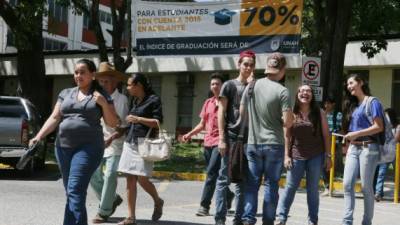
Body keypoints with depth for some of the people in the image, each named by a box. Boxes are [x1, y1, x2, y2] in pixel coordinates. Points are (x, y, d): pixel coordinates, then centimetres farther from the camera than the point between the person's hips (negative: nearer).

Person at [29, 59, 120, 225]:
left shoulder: (102, 95, 5)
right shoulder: (66, 94, 15)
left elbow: (113, 123, 3)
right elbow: (54, 118, 11)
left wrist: (104, 104, -11)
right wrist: (38, 136, -2)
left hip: (88, 147, -5)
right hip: (63, 147, 5)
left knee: (75, 191, -16)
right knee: (72, 192, 9)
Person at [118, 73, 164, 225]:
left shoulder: (153, 100, -5)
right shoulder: (135, 101, 16)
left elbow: (158, 123, -11)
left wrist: (138, 119, -13)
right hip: (130, 143, 7)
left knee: (142, 179, -9)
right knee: (130, 180, 2)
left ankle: (158, 202, 20)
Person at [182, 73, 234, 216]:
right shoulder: (208, 103, 16)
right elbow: (202, 124, 19)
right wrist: (190, 134, 8)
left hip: (220, 142, -7)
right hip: (208, 142, 7)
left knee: (211, 173, -13)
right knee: (213, 174, 13)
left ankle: (204, 206, -13)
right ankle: (228, 195, 33)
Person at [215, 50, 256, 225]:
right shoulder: (230, 85, 2)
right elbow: (221, 112, -3)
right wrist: (221, 138, -10)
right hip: (231, 137, -4)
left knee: (243, 181, 7)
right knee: (224, 179, -3)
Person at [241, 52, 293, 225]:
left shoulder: (251, 86, 0)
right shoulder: (282, 91, -11)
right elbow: (288, 122, -14)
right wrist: (280, 120, 7)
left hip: (253, 143, 3)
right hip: (274, 144, -3)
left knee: (252, 183, 8)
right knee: (271, 184, 6)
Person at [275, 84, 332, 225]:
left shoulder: (319, 113, 1)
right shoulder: (292, 113, 2)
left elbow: (326, 135, 2)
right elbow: (287, 136, 3)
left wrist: (328, 156, -2)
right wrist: (286, 155, -3)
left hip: (315, 156, 0)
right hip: (296, 156, 0)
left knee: (313, 189, 7)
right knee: (290, 187, -1)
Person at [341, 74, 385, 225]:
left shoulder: (372, 102, -4)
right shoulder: (352, 105, 18)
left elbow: (379, 127, -12)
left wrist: (356, 134, -16)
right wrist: (349, 138, 7)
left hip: (368, 148, -7)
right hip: (353, 148, 7)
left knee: (366, 187, -3)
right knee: (347, 184, -3)